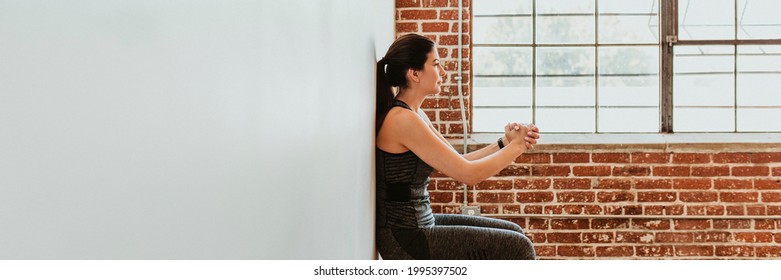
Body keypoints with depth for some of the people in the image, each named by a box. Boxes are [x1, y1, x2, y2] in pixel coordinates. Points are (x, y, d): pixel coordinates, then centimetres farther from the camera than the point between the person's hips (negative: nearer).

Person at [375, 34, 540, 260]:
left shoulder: (415, 115, 11)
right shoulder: (402, 120, -21)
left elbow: (459, 162, 12)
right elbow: (468, 174, -19)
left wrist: (505, 143, 1)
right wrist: (516, 146, -6)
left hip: (421, 223, 10)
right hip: (405, 241, -10)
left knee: (513, 233, 15)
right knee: (517, 247, -6)